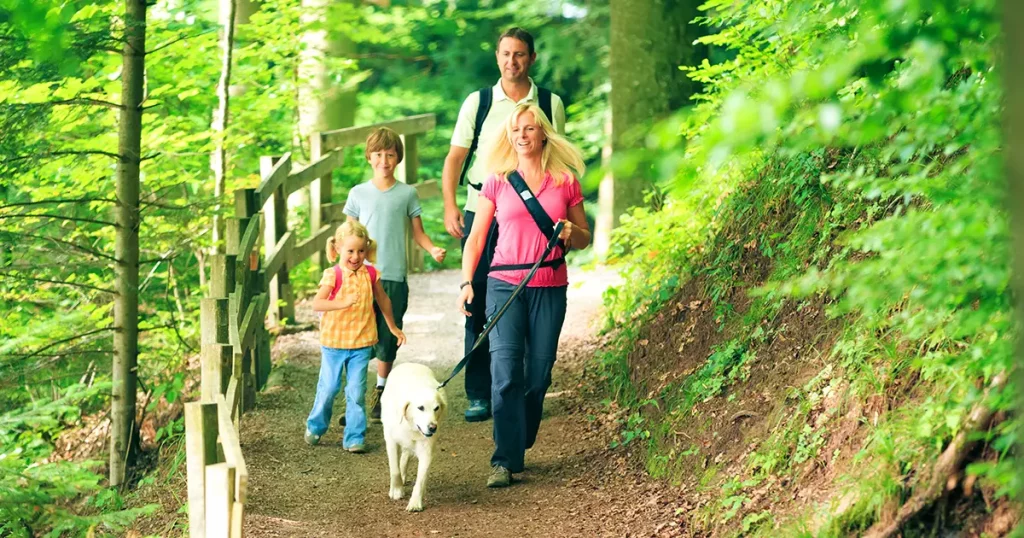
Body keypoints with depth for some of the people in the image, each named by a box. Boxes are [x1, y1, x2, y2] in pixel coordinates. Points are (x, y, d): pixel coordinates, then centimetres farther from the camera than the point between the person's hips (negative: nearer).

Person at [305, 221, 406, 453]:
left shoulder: (370, 274, 1)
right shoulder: (333, 275, -11)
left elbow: (383, 300, 18)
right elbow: (316, 303, -22)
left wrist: (393, 327, 26)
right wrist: (343, 302, -35)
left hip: (361, 343, 2)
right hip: (334, 342, -2)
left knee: (356, 392, 0)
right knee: (328, 388, 8)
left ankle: (354, 437, 8)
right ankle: (315, 427, 31)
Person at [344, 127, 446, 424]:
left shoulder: (407, 193, 5)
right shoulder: (358, 193, 6)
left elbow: (417, 232, 9)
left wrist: (432, 249, -9)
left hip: (395, 277, 0)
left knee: (389, 338, 4)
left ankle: (381, 392, 17)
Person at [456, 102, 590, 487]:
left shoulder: (565, 182, 6)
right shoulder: (497, 183, 5)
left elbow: (584, 237, 15)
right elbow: (476, 238, 8)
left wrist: (571, 234, -8)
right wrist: (466, 283, -3)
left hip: (550, 288, 1)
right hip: (505, 285, -1)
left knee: (538, 375, 3)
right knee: (506, 372, -12)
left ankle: (518, 447, 22)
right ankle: (504, 461, -11)